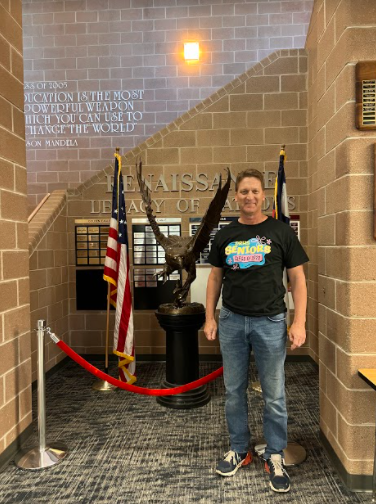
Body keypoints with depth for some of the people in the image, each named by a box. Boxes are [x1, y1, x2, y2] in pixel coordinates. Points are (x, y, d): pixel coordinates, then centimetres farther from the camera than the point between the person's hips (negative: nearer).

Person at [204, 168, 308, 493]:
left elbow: (297, 278, -2)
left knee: (274, 395, 8)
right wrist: (210, 318, 6)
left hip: (270, 322, -2)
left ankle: (275, 456, 28)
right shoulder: (225, 235, 7)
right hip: (232, 321, 3)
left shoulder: (281, 232, -1)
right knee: (234, 391, 14)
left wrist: (300, 322, -9)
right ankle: (239, 450, 33)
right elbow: (215, 277, 11)